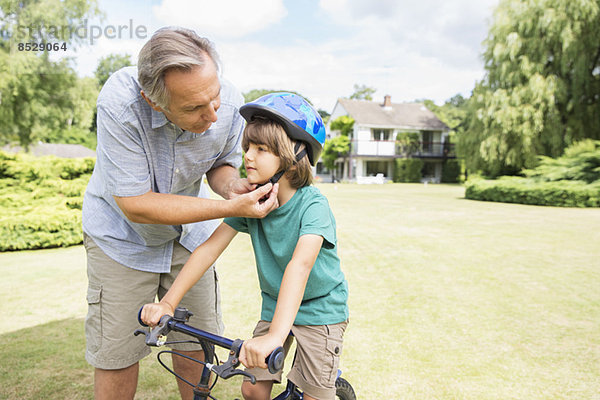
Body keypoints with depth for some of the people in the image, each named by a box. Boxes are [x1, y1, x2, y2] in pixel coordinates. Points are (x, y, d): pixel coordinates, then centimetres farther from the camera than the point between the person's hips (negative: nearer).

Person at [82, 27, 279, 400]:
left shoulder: (230, 102, -23)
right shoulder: (120, 101, -33)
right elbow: (136, 205, -30)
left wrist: (232, 184, -27)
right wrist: (231, 208, -35)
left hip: (189, 231, 3)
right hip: (123, 232, -2)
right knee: (118, 353, 3)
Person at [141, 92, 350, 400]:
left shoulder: (312, 205, -27)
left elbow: (300, 265, -41)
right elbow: (210, 247, -12)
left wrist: (275, 334, -52)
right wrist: (168, 302, -18)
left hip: (320, 309, -4)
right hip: (274, 304, 5)